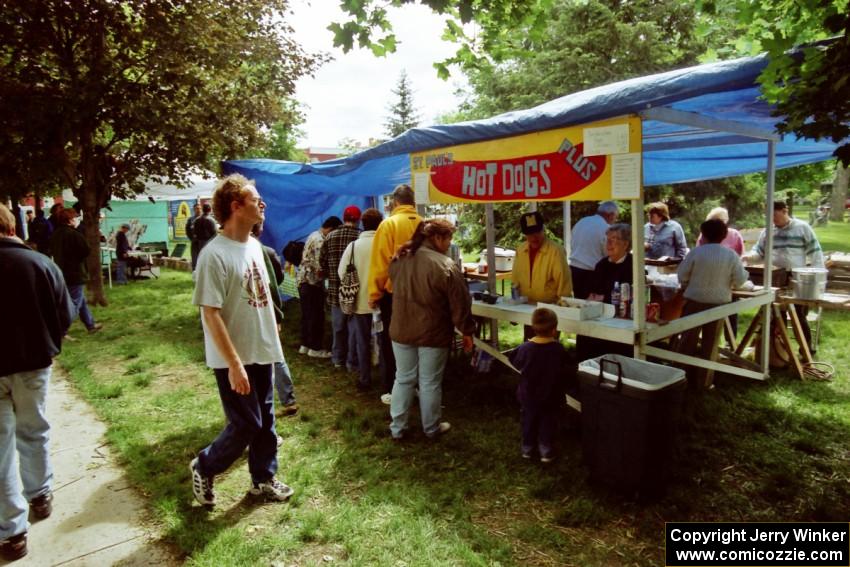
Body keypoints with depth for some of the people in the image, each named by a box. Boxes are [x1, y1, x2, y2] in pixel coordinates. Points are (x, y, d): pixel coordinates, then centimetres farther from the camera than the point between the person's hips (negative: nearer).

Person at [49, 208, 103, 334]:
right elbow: (86, 252, -15)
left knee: (82, 301, 20)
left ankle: (91, 325, 31)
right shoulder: (74, 234, -20)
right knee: (74, 305, -3)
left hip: (62, 273, 9)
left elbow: (53, 252, 18)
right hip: (75, 274, -9)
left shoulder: (55, 234, 8)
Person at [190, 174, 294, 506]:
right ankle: (204, 467, 29)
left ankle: (263, 479, 34)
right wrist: (234, 364, -22)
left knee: (265, 420, 16)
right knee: (246, 424, 2)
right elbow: (211, 314, -22)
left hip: (262, 352, 8)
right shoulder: (215, 255, -20)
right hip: (235, 359, -7)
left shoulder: (253, 245, 5)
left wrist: (272, 335, 14)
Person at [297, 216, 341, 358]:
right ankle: (315, 348, 6)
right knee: (316, 315, -1)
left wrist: (323, 272, 11)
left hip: (303, 280, 10)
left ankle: (305, 345, 22)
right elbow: (320, 269, -22)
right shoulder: (320, 241, -18)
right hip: (312, 282, -10)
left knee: (307, 314, 15)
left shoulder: (314, 235, 13)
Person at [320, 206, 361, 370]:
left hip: (335, 289, 4)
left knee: (338, 326, 16)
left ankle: (338, 359, 27)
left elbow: (322, 261, 4)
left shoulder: (330, 236, 0)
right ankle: (352, 362, 13)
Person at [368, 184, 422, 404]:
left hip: (393, 292, -4)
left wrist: (374, 293, -4)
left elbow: (380, 262, -12)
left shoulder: (388, 224, -10)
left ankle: (392, 390, 13)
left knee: (391, 342, 8)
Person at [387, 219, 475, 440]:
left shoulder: (400, 259, 2)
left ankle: (397, 428, 24)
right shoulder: (445, 265, -17)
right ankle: (431, 428, 25)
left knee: (403, 379, 16)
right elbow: (460, 303, -13)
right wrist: (467, 331, -3)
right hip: (433, 334, -5)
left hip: (401, 331, 5)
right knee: (430, 383, 9)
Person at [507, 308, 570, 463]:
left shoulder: (525, 348, -19)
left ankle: (527, 449, 30)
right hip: (550, 397, -1)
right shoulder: (559, 349, -18)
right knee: (548, 423, 15)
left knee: (529, 421, 18)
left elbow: (515, 363, -5)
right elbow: (565, 365, -2)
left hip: (528, 396, 1)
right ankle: (546, 452, 22)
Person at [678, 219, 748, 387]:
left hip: (695, 301, -2)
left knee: (688, 340, 7)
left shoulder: (696, 252, -10)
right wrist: (725, 285, 16)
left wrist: (687, 287, 14)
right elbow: (740, 280, -4)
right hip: (720, 302, 2)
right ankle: (702, 379, 19)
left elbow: (682, 275, -5)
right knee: (710, 342, 12)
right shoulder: (731, 255, -5)